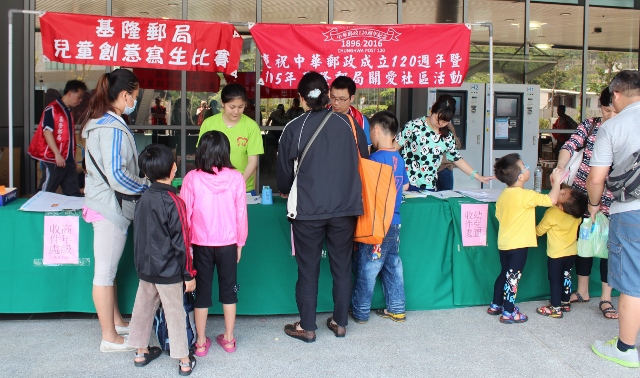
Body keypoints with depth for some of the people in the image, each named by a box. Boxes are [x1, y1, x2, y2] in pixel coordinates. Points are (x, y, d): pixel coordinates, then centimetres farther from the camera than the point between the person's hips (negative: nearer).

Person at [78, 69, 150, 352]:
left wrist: (141, 182, 14)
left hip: (103, 203, 10)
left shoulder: (100, 122, 11)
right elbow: (116, 175, -25)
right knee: (105, 272, 0)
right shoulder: (112, 128, -20)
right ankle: (110, 338, 12)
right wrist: (147, 187, -12)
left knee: (108, 269, 19)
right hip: (109, 205, -10)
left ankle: (115, 320, 34)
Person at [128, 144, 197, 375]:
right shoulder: (173, 201, -20)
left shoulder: (144, 198, -1)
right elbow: (181, 242, -18)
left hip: (145, 267, 6)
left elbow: (139, 232, 9)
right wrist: (189, 275, -10)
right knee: (175, 314, 4)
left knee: (143, 308, 18)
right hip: (168, 271, -6)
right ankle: (184, 362, 15)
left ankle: (141, 352, 34)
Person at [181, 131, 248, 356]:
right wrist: (240, 244, 8)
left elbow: (185, 215, -6)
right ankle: (228, 339, 25)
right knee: (228, 290, 15)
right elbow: (241, 215, -5)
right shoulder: (235, 178, -10)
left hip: (201, 244, 0)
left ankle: (201, 342, 21)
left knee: (202, 292, 12)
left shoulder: (192, 178, -11)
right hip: (228, 244, 1)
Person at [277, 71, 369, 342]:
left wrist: (286, 191, 24)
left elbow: (284, 170, 2)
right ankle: (340, 322, 26)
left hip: (308, 209, -2)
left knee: (308, 269, 9)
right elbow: (364, 161, 11)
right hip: (345, 207, 2)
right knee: (342, 266, 14)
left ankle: (307, 327, 19)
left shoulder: (294, 128, -7)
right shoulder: (349, 124, 0)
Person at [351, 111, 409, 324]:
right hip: (395, 223, 8)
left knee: (367, 268, 3)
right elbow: (405, 186, 19)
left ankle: (360, 312, 14)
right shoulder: (399, 158, 7)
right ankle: (396, 309, 23)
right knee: (393, 266, 14)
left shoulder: (376, 158, -17)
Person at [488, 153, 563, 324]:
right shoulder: (526, 196, -20)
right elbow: (552, 200, -21)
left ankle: (495, 305, 30)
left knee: (504, 274, 20)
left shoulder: (503, 195, 4)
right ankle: (508, 313, 9)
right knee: (513, 278, 1)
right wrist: (556, 182, -7)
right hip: (518, 245, -8)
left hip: (503, 243, 8)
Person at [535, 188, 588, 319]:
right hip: (572, 252, 6)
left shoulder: (552, 213, -25)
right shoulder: (577, 215, -9)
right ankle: (566, 303, 31)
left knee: (555, 280, 4)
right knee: (566, 277, 19)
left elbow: (539, 231, -11)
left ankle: (556, 308, 8)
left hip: (556, 255, -6)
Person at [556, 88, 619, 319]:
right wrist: (560, 169, -29)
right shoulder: (590, 125, 2)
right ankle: (582, 291, 28)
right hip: (582, 195, 2)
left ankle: (606, 298, 17)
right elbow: (569, 146, -9)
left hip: (610, 200, -2)